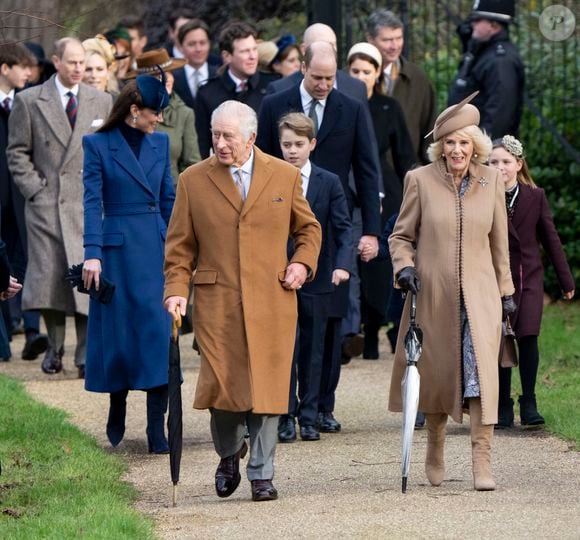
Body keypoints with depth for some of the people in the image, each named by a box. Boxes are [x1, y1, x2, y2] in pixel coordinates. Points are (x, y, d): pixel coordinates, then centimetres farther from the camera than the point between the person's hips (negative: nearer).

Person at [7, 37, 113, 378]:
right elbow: (17, 152, 6)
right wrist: (34, 188, -4)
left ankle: (87, 355, -3)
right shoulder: (29, 102, 4)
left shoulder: (102, 102, 11)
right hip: (46, 204, -1)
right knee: (49, 277, -4)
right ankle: (54, 348, 11)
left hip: (89, 205, 1)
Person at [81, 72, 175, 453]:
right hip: (118, 249, -3)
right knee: (118, 332, 5)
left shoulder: (160, 143, 10)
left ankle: (156, 428, -5)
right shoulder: (98, 145, -3)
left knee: (160, 333, -4)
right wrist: (92, 254, -17)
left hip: (158, 250, 3)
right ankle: (117, 408, 28)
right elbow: (92, 202, -8)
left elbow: (168, 200, 14)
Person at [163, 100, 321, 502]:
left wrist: (303, 262, 2)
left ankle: (262, 475, 9)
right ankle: (229, 453, 22)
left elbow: (308, 228, 20)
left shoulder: (285, 176, 8)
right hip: (216, 302, 0)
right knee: (220, 386, -7)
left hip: (271, 301, 1)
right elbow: (180, 246, 8)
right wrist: (177, 290, -4)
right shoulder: (193, 181, 6)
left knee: (267, 388, -2)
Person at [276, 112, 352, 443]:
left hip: (317, 278, 1)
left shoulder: (329, 183, 2)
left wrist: (343, 264, -17)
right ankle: (286, 416, 4)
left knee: (313, 350, 7)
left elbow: (343, 228, -2)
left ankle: (309, 416, 13)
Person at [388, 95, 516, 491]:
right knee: (437, 373, 7)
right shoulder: (421, 180, -1)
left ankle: (482, 462, -17)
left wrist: (506, 291, 16)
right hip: (433, 294, 0)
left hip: (479, 294, 0)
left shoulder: (491, 181, 5)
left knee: (482, 369, -14)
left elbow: (500, 242, 14)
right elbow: (401, 235, 7)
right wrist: (403, 266, -11)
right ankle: (435, 452, 28)